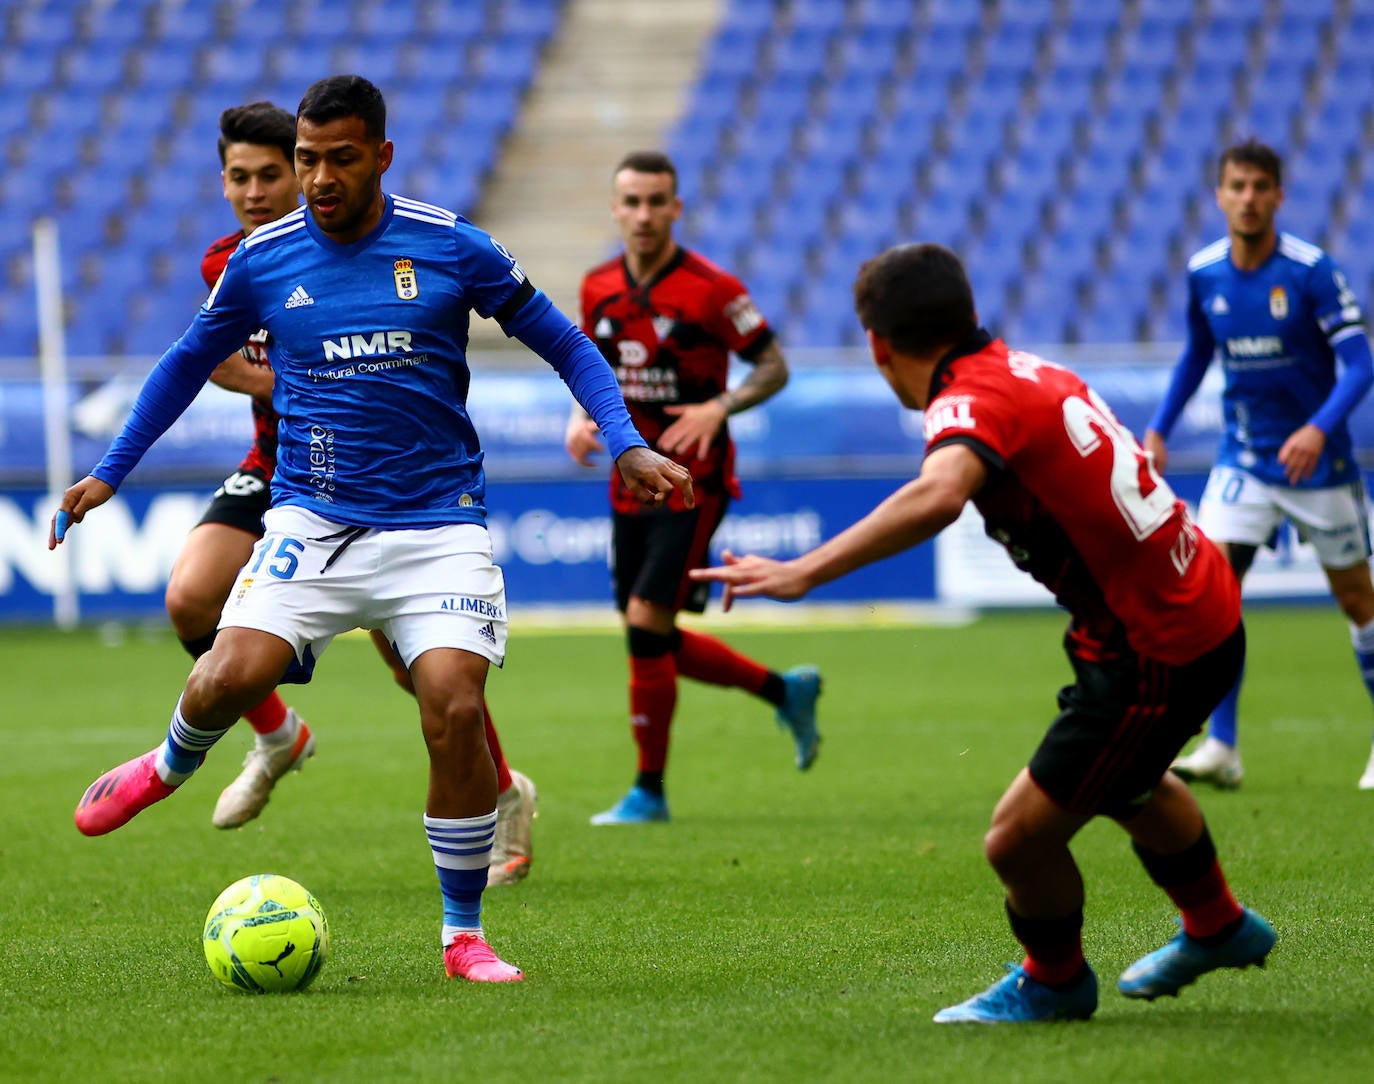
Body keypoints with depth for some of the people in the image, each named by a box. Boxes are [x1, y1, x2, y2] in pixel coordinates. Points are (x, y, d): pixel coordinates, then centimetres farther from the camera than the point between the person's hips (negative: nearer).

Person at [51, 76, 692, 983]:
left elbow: (564, 344, 7)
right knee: (231, 676, -21)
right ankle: (172, 765, 17)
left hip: (438, 523, -1)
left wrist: (628, 445, -6)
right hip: (312, 521, 1)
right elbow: (189, 363, 19)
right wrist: (110, 473, 16)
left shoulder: (452, 247, -3)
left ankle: (465, 935, -1)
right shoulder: (263, 261, 2)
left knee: (455, 709, -18)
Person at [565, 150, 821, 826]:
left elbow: (773, 367, -8)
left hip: (692, 484, -7)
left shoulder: (710, 289, -13)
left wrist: (719, 408, -24)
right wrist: (582, 416, -3)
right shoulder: (599, 288, 3)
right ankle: (785, 691, 33)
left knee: (646, 625, -14)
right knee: (653, 642, 10)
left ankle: (648, 790, -1)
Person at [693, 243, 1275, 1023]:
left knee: (1018, 837, -3)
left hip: (1159, 655, -10)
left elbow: (938, 496, -44)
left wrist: (804, 572, -48)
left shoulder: (973, 399, -23)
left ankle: (1055, 982, 24)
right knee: (1126, 787, 35)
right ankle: (1219, 929, 59)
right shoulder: (1025, 370, 5)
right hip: (1204, 614, 10)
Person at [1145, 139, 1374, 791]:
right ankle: (1221, 749, -11)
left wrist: (1319, 429, -35)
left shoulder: (1311, 271, -16)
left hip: (1317, 461, -3)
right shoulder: (1203, 273, -2)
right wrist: (1158, 429, 10)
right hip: (1243, 460, 3)